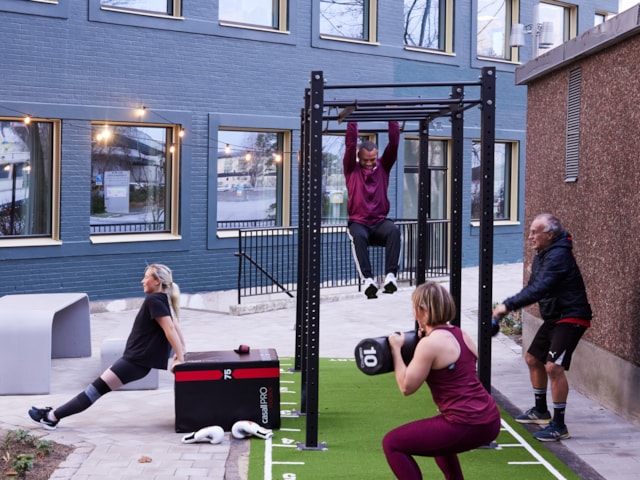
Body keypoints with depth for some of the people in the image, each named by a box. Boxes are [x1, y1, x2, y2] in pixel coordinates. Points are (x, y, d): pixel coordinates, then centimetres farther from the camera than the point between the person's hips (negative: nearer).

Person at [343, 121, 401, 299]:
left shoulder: (383, 167, 13)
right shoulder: (352, 169, 9)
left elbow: (394, 143, 6)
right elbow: (350, 144, -1)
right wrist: (353, 120, -2)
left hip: (380, 223, 2)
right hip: (358, 222, -2)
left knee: (394, 231, -34)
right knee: (358, 236, -39)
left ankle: (390, 275, -42)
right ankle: (367, 279, -47)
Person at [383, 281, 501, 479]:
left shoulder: (429, 343, -13)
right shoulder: (460, 334, 12)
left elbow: (407, 387, -8)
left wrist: (396, 349, 2)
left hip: (466, 426, -9)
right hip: (490, 420, 9)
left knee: (392, 443, 2)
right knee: (435, 434, 39)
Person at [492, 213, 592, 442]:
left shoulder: (558, 256, -23)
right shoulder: (542, 254, 9)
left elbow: (539, 290, -32)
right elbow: (533, 287, 12)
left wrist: (508, 305, -31)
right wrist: (507, 306, -1)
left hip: (570, 318, -11)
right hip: (553, 317, 11)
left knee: (553, 366, -21)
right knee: (533, 358, 20)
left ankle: (559, 425, -12)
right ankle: (541, 411, 38)